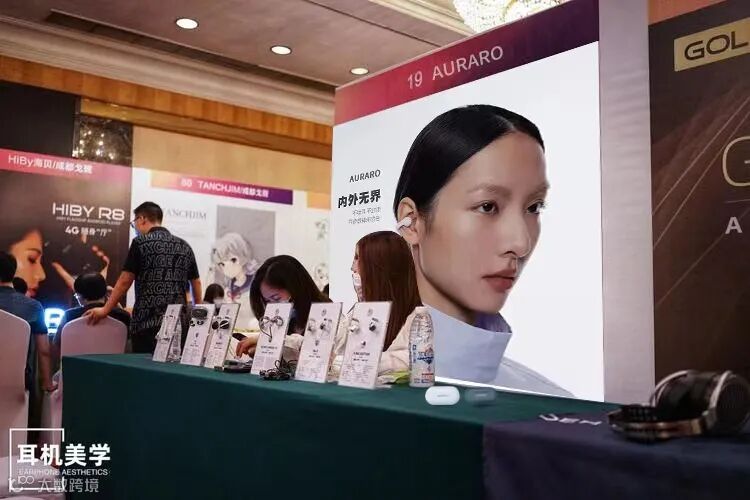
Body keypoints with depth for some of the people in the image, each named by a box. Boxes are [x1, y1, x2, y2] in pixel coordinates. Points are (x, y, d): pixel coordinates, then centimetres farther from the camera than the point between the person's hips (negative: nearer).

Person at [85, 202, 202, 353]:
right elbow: (196, 282, 16)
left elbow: (125, 281, -3)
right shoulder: (184, 246, 12)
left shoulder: (141, 242, -2)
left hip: (147, 323, -5)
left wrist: (105, 310, 6)